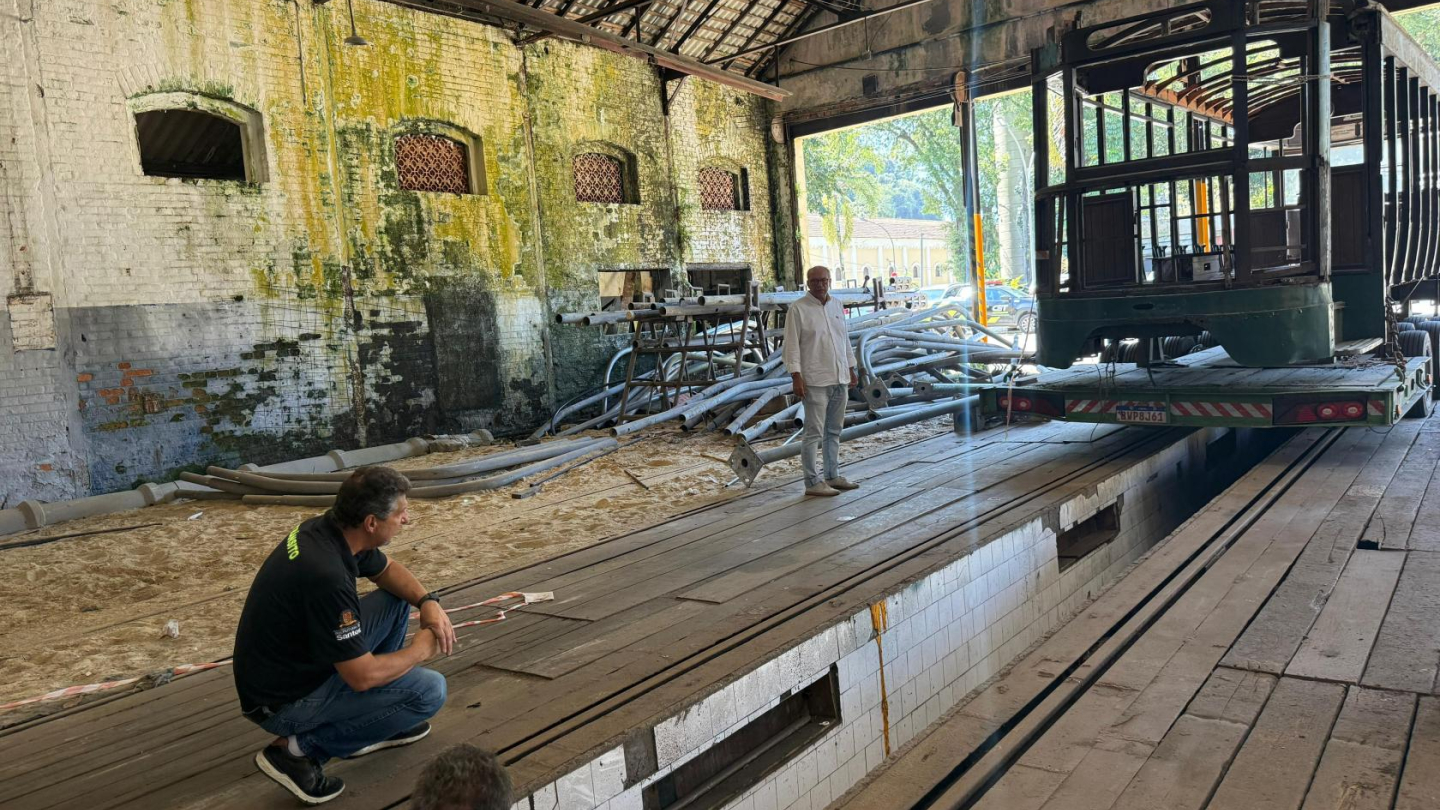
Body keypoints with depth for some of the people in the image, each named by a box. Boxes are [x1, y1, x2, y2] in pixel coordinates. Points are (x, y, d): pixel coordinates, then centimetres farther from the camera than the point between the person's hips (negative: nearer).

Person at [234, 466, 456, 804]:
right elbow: (362, 676, -27)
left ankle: (375, 721, 20)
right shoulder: (327, 575, -33)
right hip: (285, 700, -9)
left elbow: (388, 570, 14)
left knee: (396, 601, 11)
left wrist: (429, 602, -4)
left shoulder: (328, 529, -6)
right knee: (430, 690, -11)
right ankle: (301, 748, -4)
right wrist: (422, 648, -10)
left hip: (298, 659, 9)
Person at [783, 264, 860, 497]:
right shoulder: (798, 309, -7)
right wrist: (796, 377, -17)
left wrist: (851, 369, 17)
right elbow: (792, 345, -10)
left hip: (839, 380, 7)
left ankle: (832, 476, 23)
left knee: (834, 431, 13)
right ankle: (812, 483, 1)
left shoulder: (836, 306, 12)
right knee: (814, 433, -4)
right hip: (815, 382, -7)